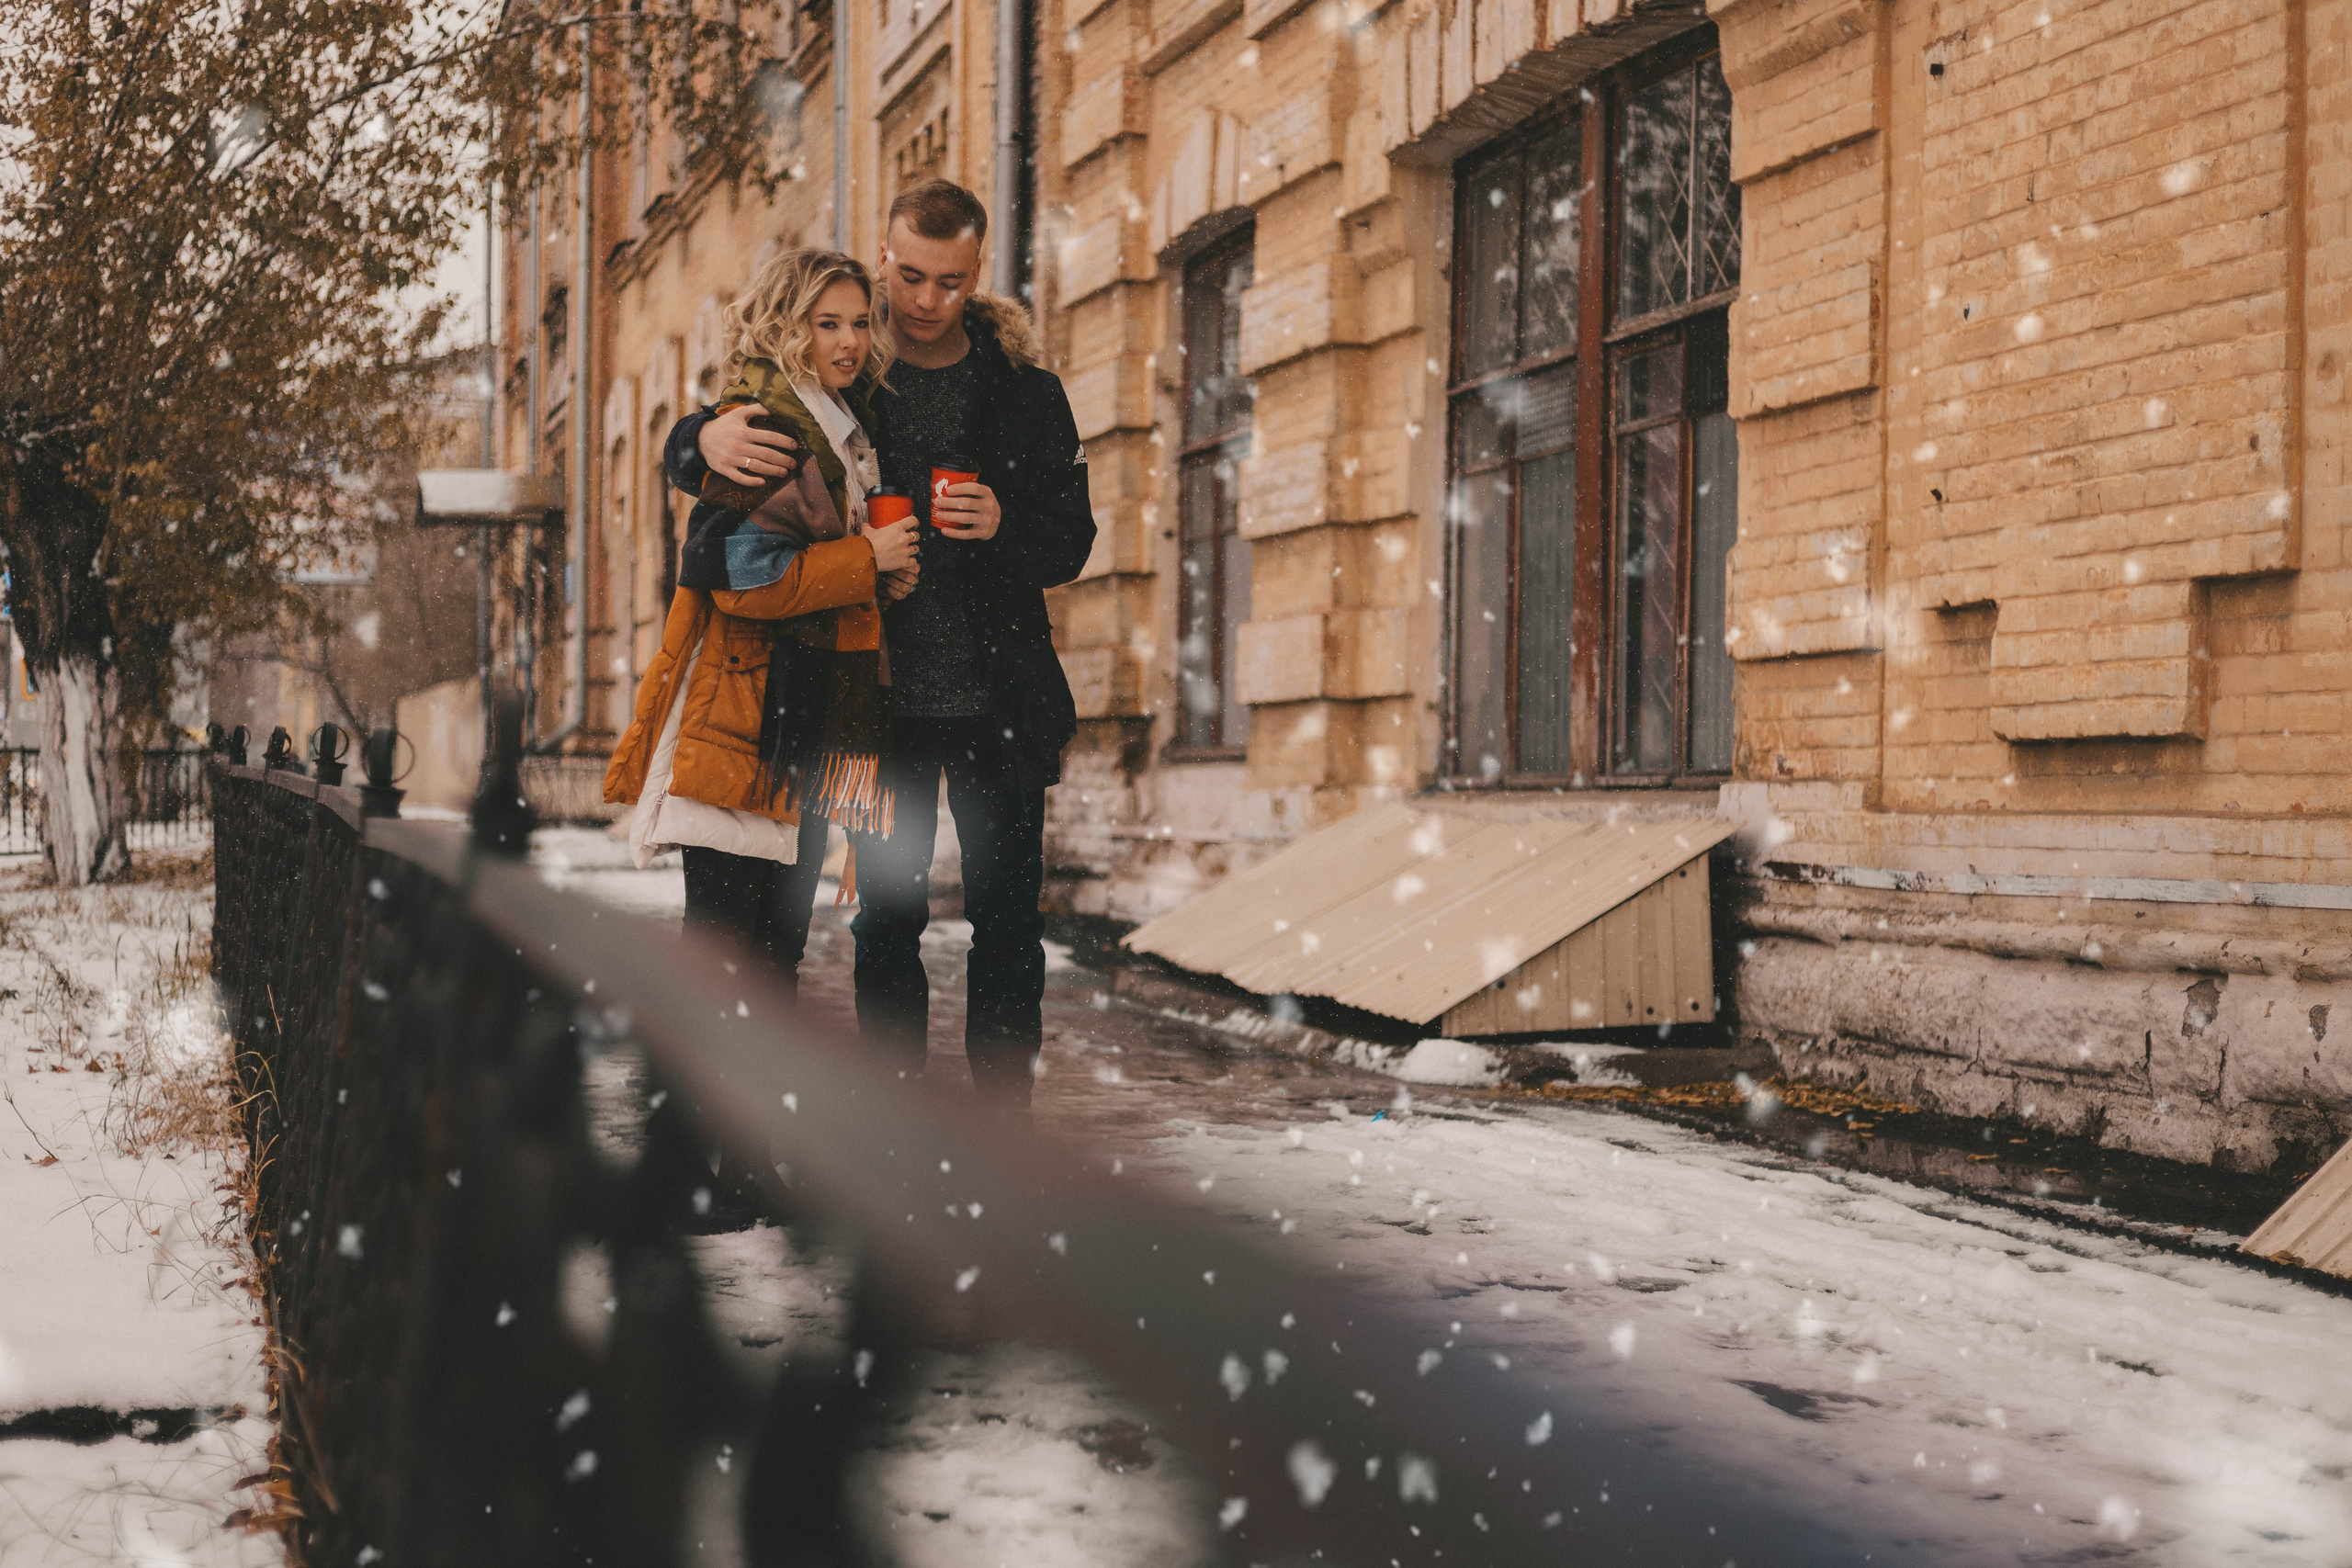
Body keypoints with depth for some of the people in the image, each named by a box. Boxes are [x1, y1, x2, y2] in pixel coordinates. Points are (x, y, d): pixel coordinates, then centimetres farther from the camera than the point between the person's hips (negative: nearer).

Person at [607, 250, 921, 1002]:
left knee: (780, 937, 14)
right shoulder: (764, 424, -12)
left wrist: (883, 568, 8)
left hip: (804, 725, 10)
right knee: (724, 934, -8)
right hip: (746, 721, -10)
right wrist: (869, 560, -12)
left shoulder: (841, 424, 18)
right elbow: (746, 577, -20)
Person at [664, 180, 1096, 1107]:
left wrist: (1003, 526, -19)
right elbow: (686, 455, 4)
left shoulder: (1023, 390, 3)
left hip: (997, 701, 0)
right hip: (882, 696, 0)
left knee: (1006, 923, 2)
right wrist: (709, 439, -21)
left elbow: (1071, 543, 4)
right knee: (887, 922, 6)